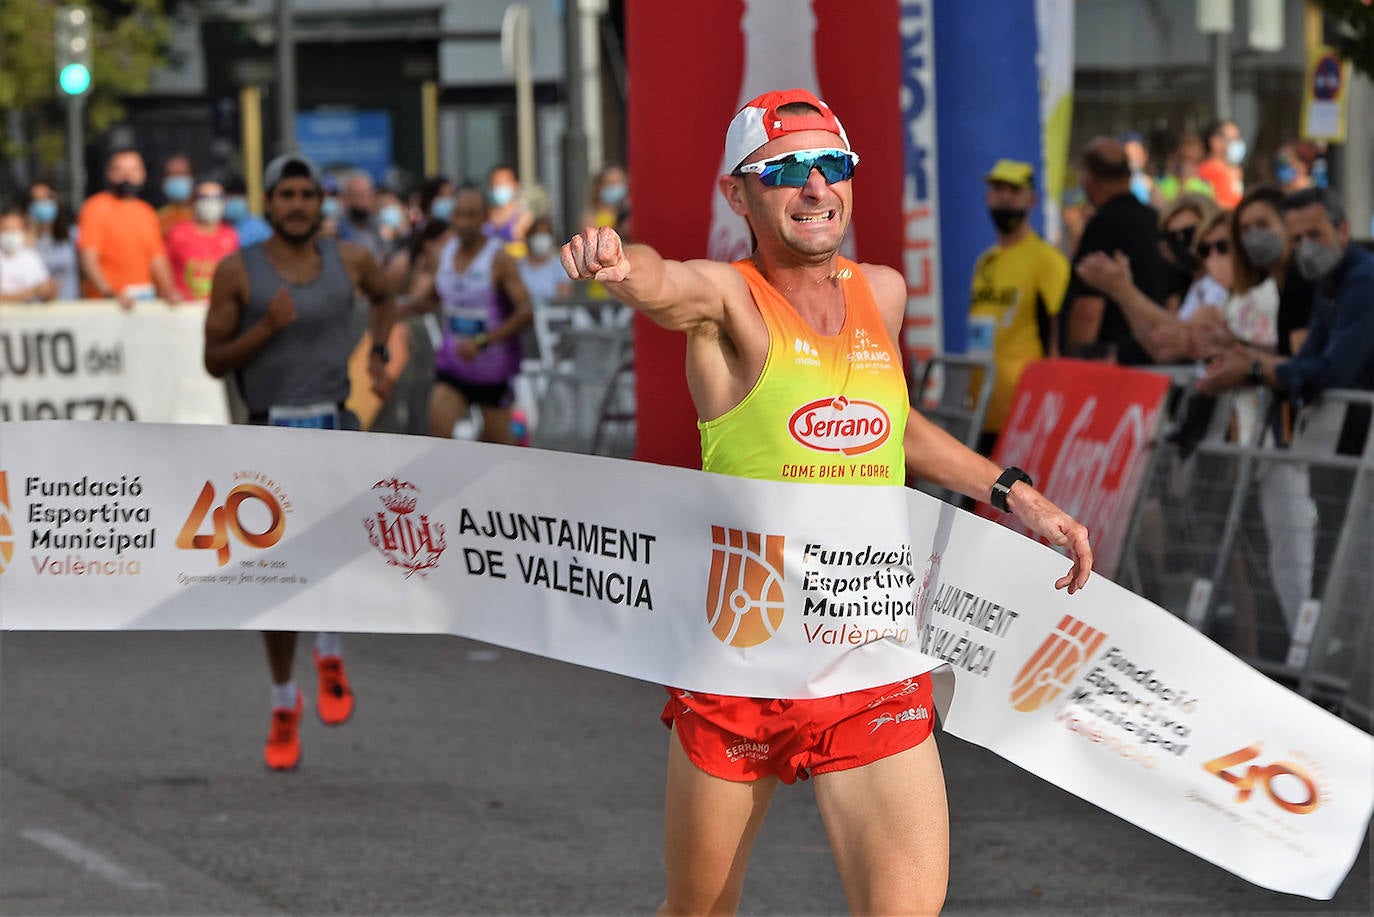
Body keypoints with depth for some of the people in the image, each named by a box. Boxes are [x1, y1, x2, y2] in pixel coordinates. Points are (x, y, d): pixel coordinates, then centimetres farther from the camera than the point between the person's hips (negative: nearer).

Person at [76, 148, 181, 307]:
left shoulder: (146, 213, 16)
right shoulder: (97, 208, -1)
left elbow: (158, 260, 15)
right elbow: (88, 259, -10)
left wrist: (168, 291, -3)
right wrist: (111, 294, -22)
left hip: (145, 296, 5)